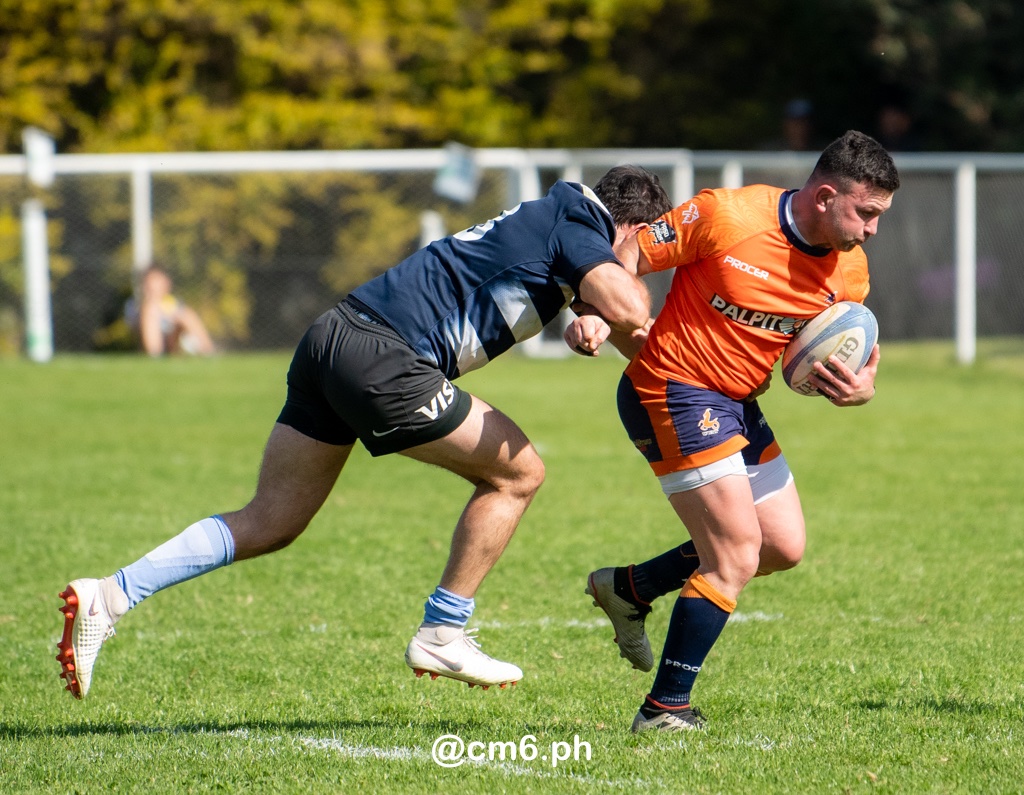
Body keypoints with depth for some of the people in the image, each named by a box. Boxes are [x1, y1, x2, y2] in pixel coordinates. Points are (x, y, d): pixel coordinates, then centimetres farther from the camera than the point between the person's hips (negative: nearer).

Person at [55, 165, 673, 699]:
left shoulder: (549, 216, 24)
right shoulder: (578, 224, -3)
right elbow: (631, 313, -17)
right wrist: (630, 269, 3)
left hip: (331, 340, 9)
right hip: (385, 359, -9)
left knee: (271, 521, 9)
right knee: (518, 473, 4)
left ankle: (110, 595, 0)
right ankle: (442, 636, 7)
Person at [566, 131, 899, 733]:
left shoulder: (849, 270, -1)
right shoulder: (728, 216, -20)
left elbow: (854, 355, 6)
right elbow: (631, 255, -14)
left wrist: (860, 386, -17)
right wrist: (595, 315, -31)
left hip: (737, 405, 8)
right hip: (673, 390, -8)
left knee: (784, 547, 10)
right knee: (737, 557, -13)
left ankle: (630, 588, 27)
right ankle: (665, 710, -3)